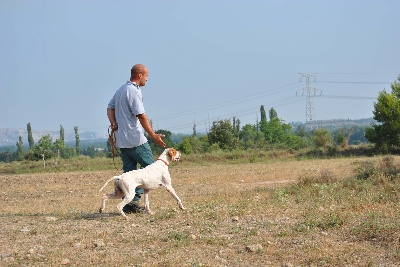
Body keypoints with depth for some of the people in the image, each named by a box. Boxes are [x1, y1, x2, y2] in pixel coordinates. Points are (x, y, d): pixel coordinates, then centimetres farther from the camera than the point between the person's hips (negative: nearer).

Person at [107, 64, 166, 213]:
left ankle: (128, 204, 8)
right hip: (135, 139, -9)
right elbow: (141, 116, -19)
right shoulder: (133, 91, -14)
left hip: (122, 139, 9)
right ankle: (135, 197, -10)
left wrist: (113, 123, 2)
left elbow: (110, 107, 18)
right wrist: (153, 136, -17)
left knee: (129, 171, 10)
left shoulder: (120, 90, 16)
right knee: (150, 165, 0)